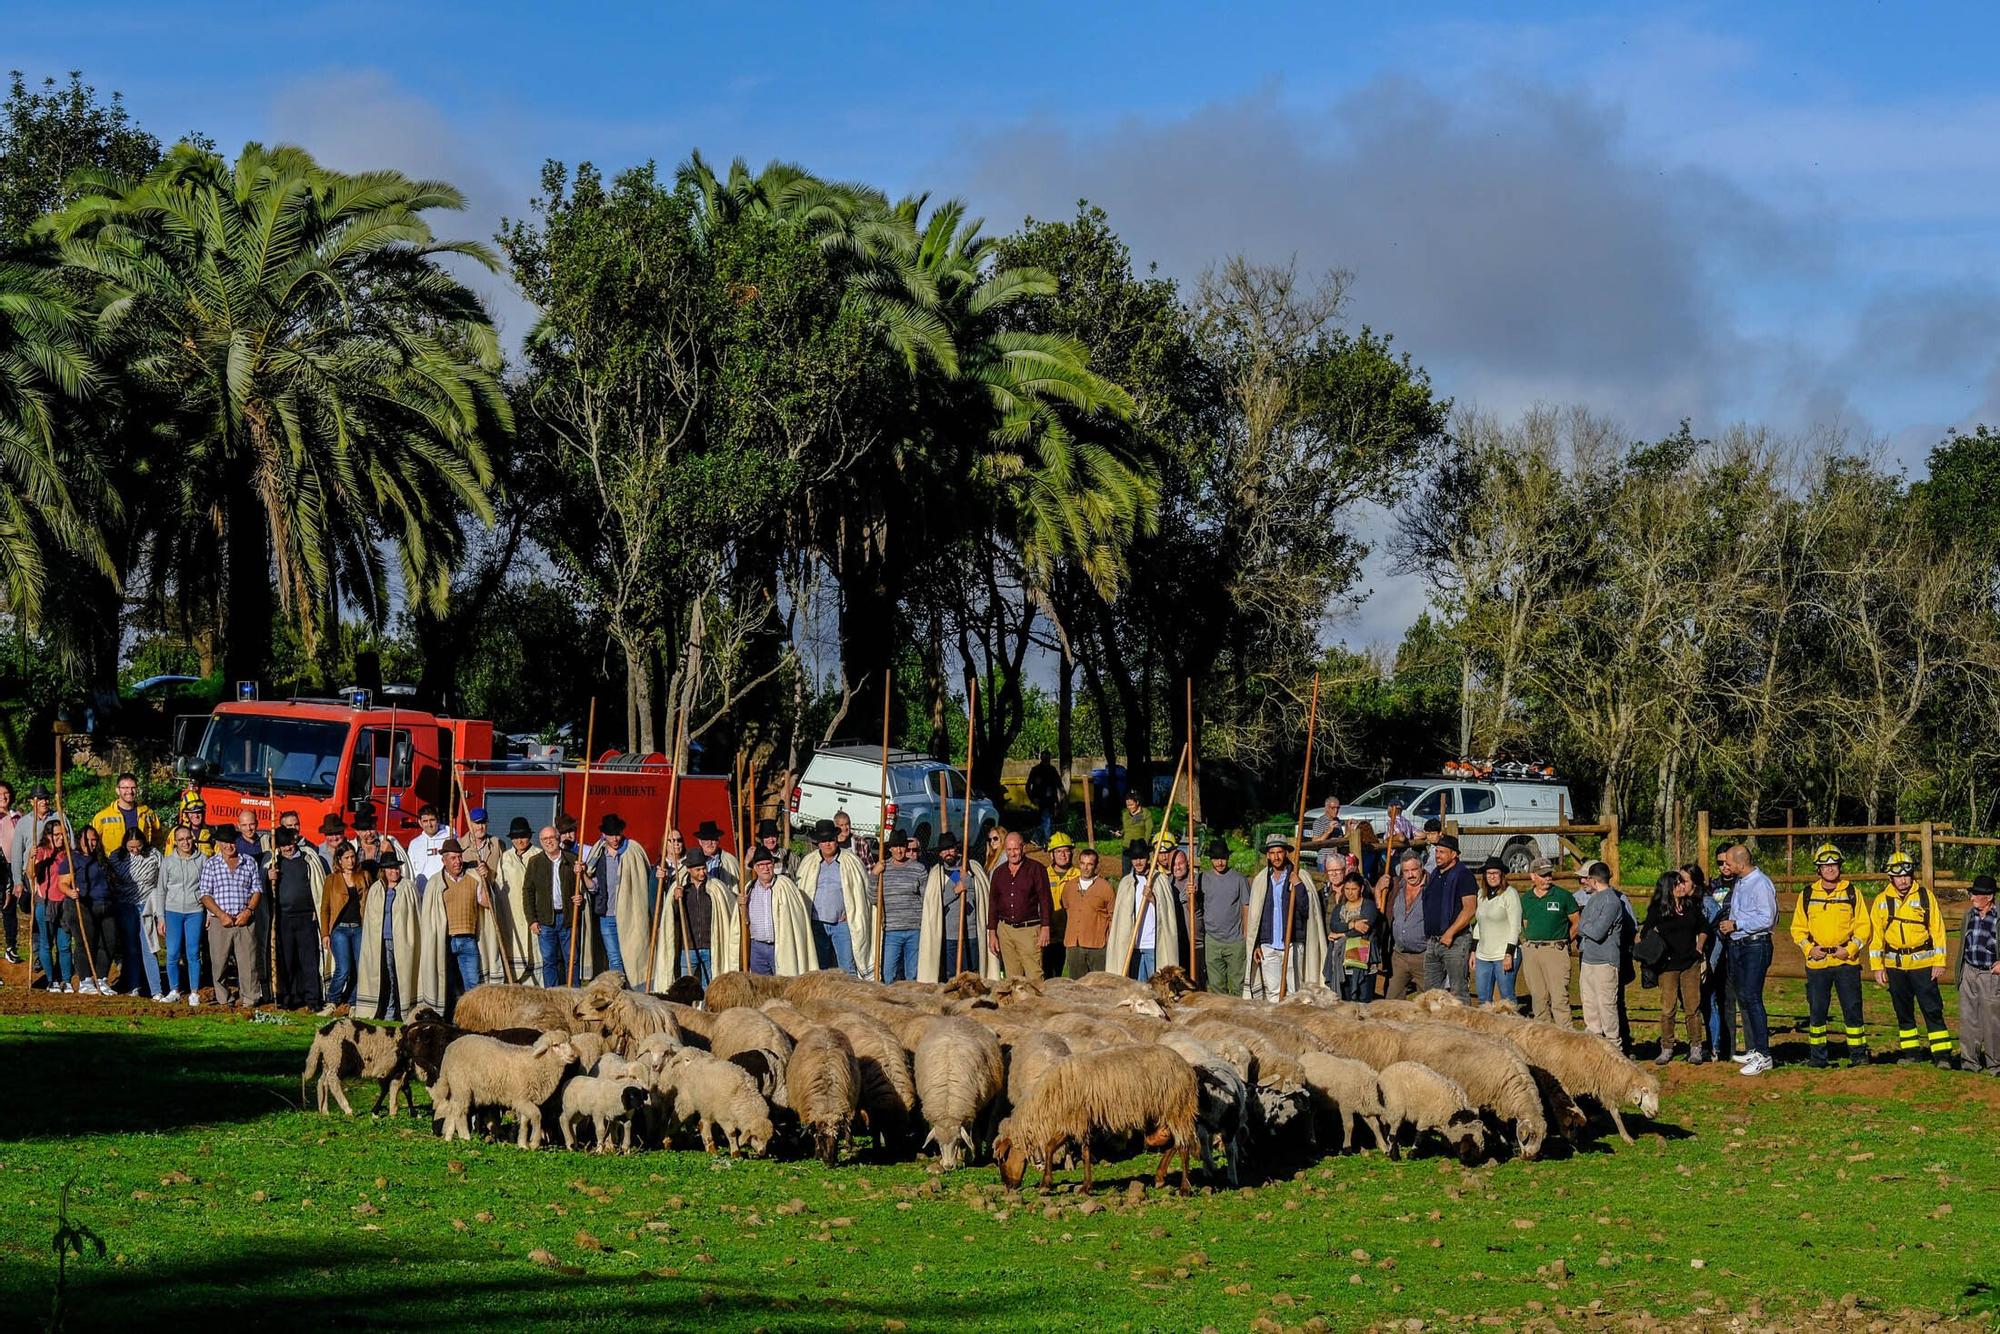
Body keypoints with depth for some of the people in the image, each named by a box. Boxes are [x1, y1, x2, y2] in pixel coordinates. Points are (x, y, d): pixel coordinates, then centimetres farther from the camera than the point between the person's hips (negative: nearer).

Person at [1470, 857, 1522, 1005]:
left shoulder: (1510, 894, -6)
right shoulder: (1481, 894, 13)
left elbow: (1515, 927, -10)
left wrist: (1509, 955, -15)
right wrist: (1473, 951, 16)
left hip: (1504, 954, -7)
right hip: (1483, 955, 7)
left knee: (1507, 997, -5)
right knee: (1483, 998, 5)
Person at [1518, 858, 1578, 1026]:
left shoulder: (1563, 896, 0)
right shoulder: (1526, 899, 12)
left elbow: (1577, 923, 6)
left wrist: (1562, 942, 6)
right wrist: (1528, 944, 11)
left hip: (1555, 950, -4)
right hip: (1531, 952, 4)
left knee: (1559, 998, -11)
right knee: (1538, 998, 7)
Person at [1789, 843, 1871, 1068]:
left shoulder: (1852, 893, 4)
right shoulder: (1808, 895, 8)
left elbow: (1863, 926, 4)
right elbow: (1798, 928, 11)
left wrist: (1850, 949, -9)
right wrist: (1809, 948, -5)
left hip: (1846, 962, -2)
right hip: (1817, 963, 2)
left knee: (1852, 1008, -3)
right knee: (1816, 1010, 4)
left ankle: (1858, 1053, 5)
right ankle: (1817, 1055, 11)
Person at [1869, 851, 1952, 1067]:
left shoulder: (1925, 896, -2)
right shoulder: (1882, 900, 4)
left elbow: (1938, 930, -1)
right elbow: (1875, 935, 7)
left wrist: (1939, 962, -6)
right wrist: (1877, 967, 3)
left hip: (1922, 964, -3)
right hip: (1895, 966, 3)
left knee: (1932, 1009, -7)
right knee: (1903, 1011, 10)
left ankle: (1942, 1054, -6)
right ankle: (1910, 1051, 20)